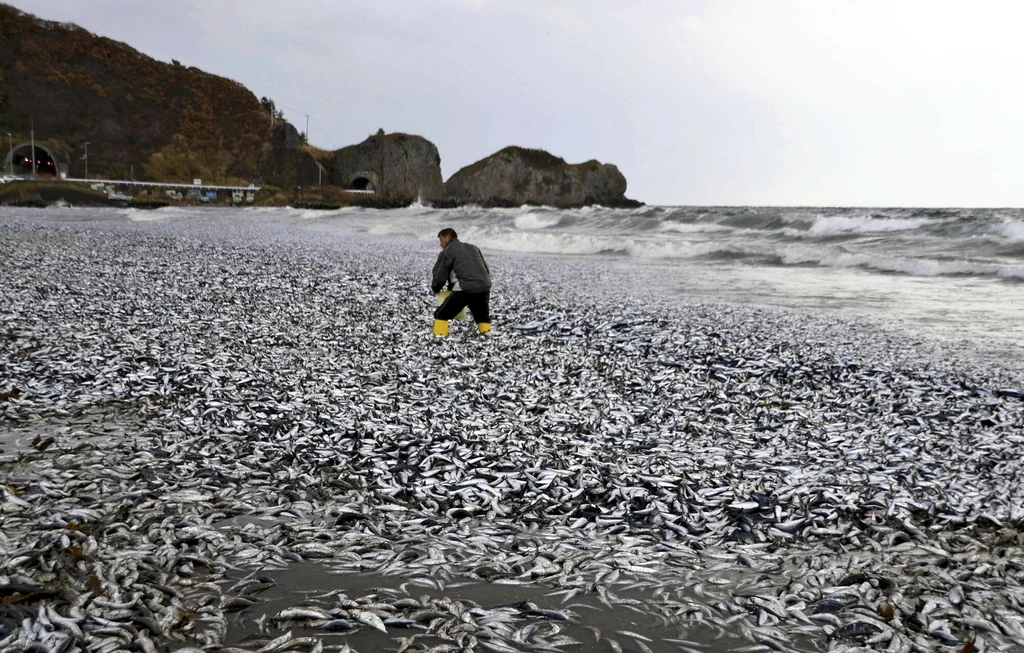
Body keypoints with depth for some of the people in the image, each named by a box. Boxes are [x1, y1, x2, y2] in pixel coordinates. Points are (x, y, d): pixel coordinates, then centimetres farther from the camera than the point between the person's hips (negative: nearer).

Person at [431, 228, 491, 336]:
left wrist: (436, 289, 26)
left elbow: (439, 276, 7)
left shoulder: (447, 252, 7)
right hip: (484, 288, 6)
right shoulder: (473, 248, 27)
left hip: (465, 289, -6)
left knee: (441, 315, 5)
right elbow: (487, 271, 25)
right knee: (483, 318, 27)